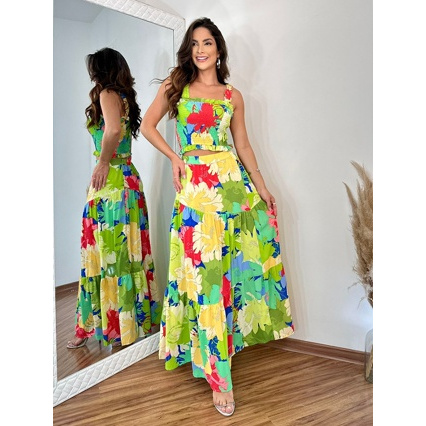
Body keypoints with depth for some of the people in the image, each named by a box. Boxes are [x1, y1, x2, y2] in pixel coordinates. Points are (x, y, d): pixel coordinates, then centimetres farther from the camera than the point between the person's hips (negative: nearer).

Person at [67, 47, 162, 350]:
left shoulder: (107, 94, -6)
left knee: (109, 252, -1)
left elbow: (113, 129, -26)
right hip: (128, 178, 9)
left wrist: (102, 162, -14)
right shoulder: (125, 97, 20)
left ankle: (115, 327, 12)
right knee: (127, 250, 12)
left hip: (111, 179, -9)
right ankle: (138, 319, 23)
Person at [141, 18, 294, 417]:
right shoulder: (174, 85, 11)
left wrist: (262, 188, 9)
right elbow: (147, 125, 14)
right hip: (195, 186, -3)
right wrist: (174, 157, 2)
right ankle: (218, 373, 8)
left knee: (238, 256, 4)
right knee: (205, 271, -4)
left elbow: (243, 145, 14)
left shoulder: (233, 96, 14)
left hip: (233, 180, 3)